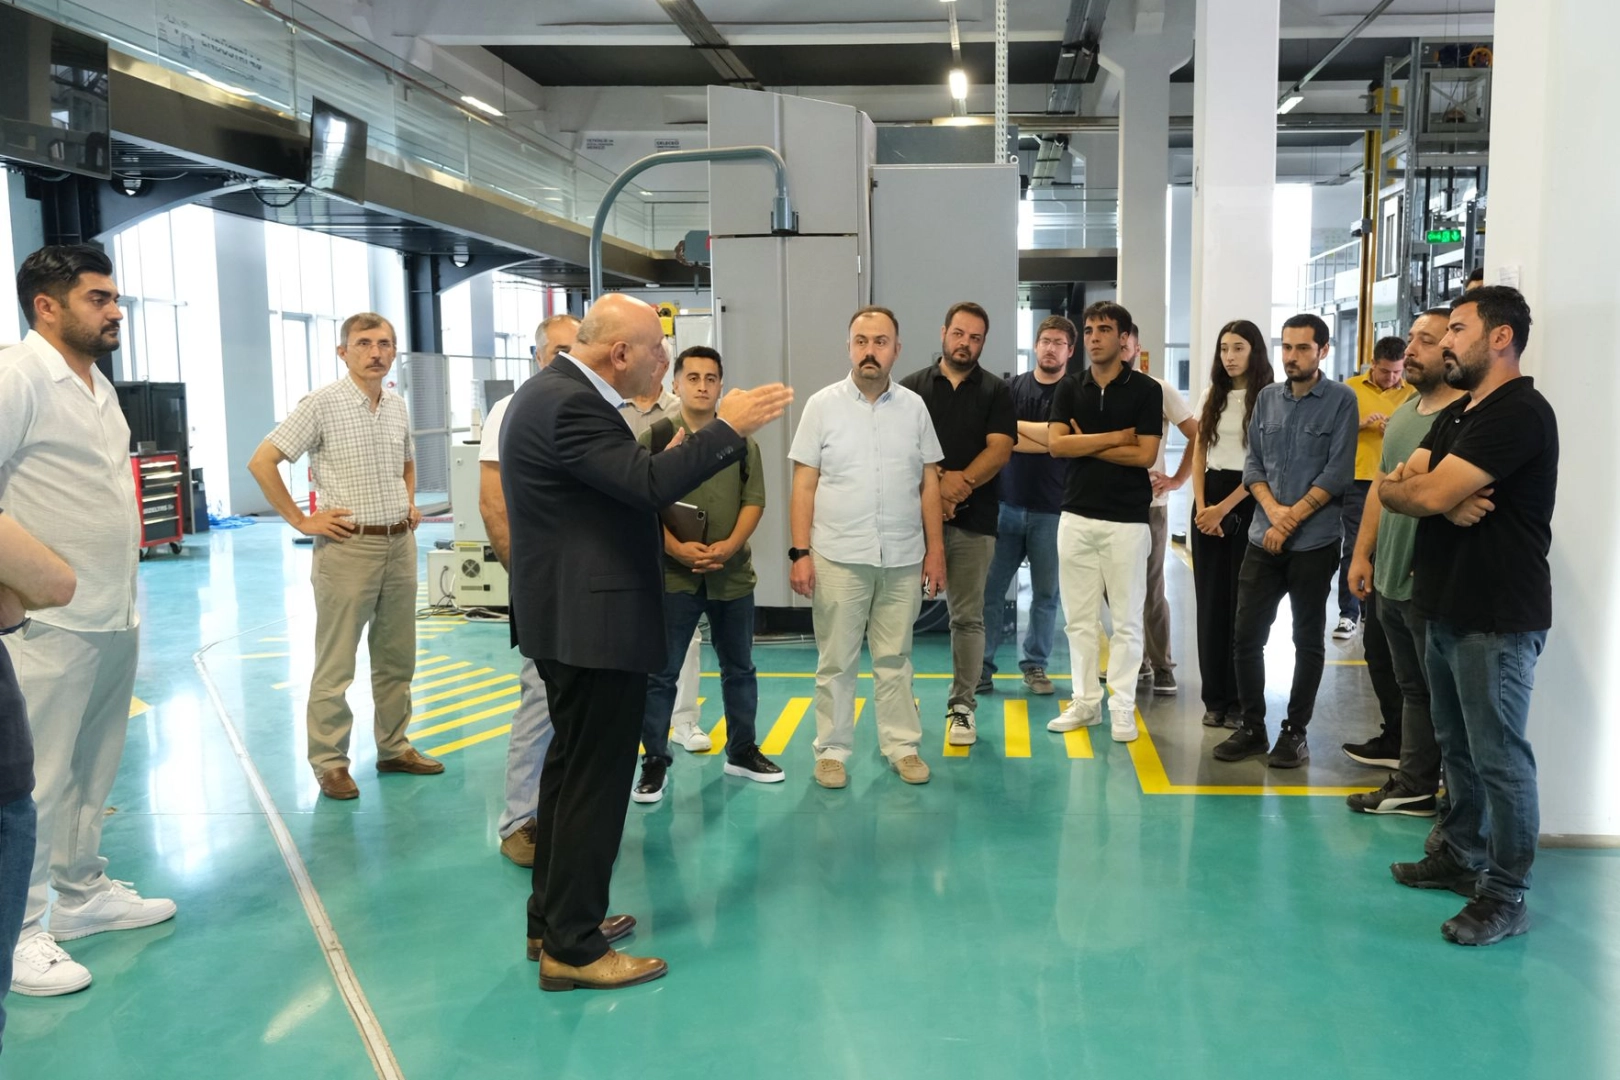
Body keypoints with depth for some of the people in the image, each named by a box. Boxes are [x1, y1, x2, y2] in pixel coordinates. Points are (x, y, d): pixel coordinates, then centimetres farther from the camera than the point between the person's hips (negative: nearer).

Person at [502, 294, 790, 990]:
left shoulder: (554, 391, 12)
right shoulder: (570, 404, -21)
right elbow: (649, 484, -29)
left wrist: (668, 457, 8)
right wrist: (728, 428, -22)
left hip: (569, 615, 11)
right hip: (595, 622, -11)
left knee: (571, 768, 19)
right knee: (595, 781, -2)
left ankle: (553, 920, 32)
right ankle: (573, 950, 10)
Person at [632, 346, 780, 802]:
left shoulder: (741, 440, 7)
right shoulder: (654, 439, -1)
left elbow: (754, 500, 3)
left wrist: (730, 546, -13)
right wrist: (677, 548, -18)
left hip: (732, 574, 3)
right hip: (671, 574, -3)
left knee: (739, 668, 14)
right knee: (660, 673, 1)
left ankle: (742, 751, 30)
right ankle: (654, 761, 13)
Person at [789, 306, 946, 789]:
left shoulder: (914, 407, 5)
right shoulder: (823, 404, -1)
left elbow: (929, 484, 7)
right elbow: (804, 485, -2)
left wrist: (936, 550, 3)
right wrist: (800, 553, -7)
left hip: (903, 558, 2)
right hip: (838, 557, -1)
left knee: (895, 659, 11)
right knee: (835, 662, 7)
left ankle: (902, 745, 22)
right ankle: (832, 750, 18)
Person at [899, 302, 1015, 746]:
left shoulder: (995, 391, 7)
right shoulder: (913, 386, 8)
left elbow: (1000, 449, -3)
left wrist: (959, 484, -17)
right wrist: (933, 486, -12)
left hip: (973, 520, 0)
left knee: (967, 617, 3)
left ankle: (962, 707, 12)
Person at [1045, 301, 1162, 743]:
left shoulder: (1145, 389, -3)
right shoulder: (1069, 386, 5)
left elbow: (1144, 455, -12)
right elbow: (1056, 444, -7)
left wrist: (1086, 444, -8)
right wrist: (1114, 437, -11)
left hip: (1127, 519, -3)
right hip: (1076, 516, 3)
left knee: (1126, 618, 3)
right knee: (1079, 616, 9)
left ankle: (1122, 705, 13)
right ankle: (1085, 700, 19)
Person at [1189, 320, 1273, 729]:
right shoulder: (1212, 396, 11)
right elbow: (1199, 454, 10)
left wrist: (1223, 509, -10)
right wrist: (1201, 506, -3)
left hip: (1247, 504, -4)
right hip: (1208, 501, 4)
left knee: (1241, 603, -1)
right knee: (1210, 601, 5)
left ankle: (1239, 700, 8)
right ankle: (1214, 698, 13)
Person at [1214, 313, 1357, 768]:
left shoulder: (1341, 400, -5)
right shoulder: (1267, 398, 8)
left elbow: (1338, 473, -10)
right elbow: (1253, 463, 7)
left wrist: (1292, 519, -12)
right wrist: (1273, 510, -10)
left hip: (1315, 541, -4)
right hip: (1263, 537, 4)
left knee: (1308, 640, 7)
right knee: (1246, 635, 4)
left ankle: (1295, 732, 16)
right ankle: (1252, 727, 16)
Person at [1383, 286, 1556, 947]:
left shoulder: (1519, 414, -16)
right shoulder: (1457, 414, 15)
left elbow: (1429, 493, -24)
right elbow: (1391, 489, 6)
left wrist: (1406, 486, -1)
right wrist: (1442, 500, -15)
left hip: (1497, 619, -9)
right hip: (1446, 610, 9)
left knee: (1498, 757, -1)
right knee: (1457, 746, 19)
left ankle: (1505, 896, 10)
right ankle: (1461, 857, 32)